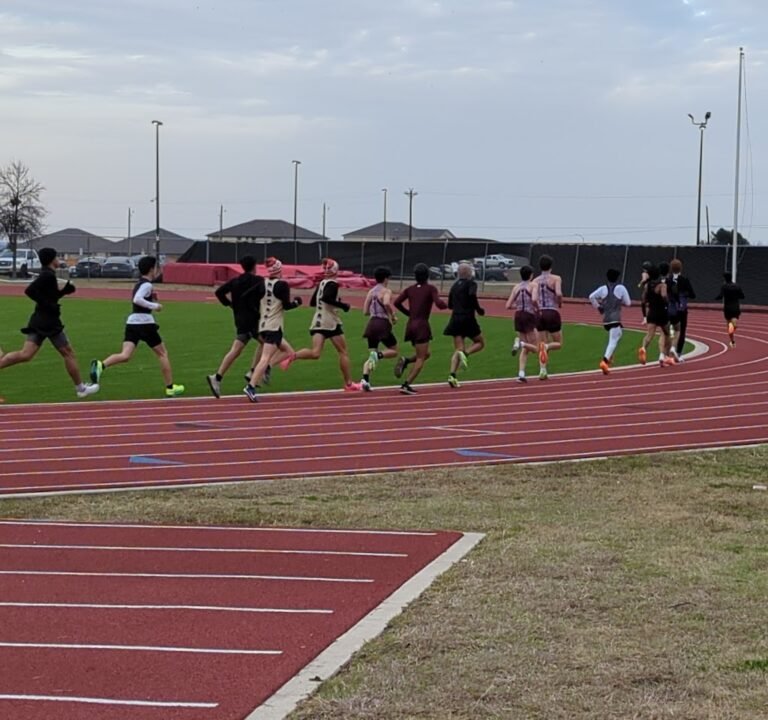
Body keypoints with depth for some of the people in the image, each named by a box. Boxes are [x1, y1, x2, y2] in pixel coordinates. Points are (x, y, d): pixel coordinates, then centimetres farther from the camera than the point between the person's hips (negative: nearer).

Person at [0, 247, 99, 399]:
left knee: (25, 354, 0)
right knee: (69, 353, 6)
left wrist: (66, 289, 12)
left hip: (39, 320, 9)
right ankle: (81, 389, 15)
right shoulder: (48, 275, -15)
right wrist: (49, 305, -23)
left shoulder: (46, 275, 15)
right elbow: (29, 290, -26)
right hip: (49, 322, -9)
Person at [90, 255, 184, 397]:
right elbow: (137, 299, -26)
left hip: (131, 322, 7)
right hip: (145, 323, -7)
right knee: (162, 353, 9)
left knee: (125, 355, -7)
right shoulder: (147, 285, -10)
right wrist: (154, 306, -19)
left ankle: (100, 365, -33)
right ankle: (170, 387, 15)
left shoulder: (139, 284, 18)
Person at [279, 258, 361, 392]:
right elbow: (326, 298, -27)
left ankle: (292, 356, -33)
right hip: (330, 323, -6)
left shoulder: (321, 284, 14)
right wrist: (342, 305, -18)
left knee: (315, 353, -8)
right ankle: (349, 384, 13)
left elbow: (312, 302, 22)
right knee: (343, 352, 8)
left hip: (317, 322, 6)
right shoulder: (333, 284, -9)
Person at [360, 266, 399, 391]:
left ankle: (365, 379, -14)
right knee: (395, 351, 10)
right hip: (383, 324, -6)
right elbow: (386, 303, -26)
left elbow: (365, 311, 13)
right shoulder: (386, 291, -4)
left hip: (372, 323, 6)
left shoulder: (371, 292, 13)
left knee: (372, 355, 8)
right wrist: (393, 315, -11)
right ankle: (378, 355, -21)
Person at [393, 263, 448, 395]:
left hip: (410, 325, 6)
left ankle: (405, 360, -6)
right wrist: (446, 304, 5)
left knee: (425, 354, 22)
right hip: (422, 325, -6)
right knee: (421, 358, -3)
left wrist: (409, 313, 14)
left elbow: (397, 302, 2)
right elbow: (439, 304, -17)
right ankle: (406, 385, -16)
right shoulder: (431, 289, -6)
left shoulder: (410, 289, 8)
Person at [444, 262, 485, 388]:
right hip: (467, 319, -5)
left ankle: (452, 375, -14)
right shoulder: (471, 284, -4)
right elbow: (472, 295, -24)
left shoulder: (455, 285, 14)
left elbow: (450, 305, 16)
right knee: (480, 342, 14)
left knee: (458, 349, 5)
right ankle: (465, 353, -16)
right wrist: (478, 309, -11)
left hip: (455, 320, 6)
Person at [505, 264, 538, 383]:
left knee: (525, 348, 12)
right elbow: (534, 300, -19)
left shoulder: (516, 287, 8)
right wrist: (538, 309, 1)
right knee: (535, 347, 3)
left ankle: (521, 374, 0)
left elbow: (508, 306, 6)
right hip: (529, 316, -5)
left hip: (518, 316, 5)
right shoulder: (532, 286, -5)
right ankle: (520, 342, -27)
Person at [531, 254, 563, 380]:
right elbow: (558, 294, -20)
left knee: (543, 344, 11)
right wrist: (560, 303, 1)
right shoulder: (556, 278, -3)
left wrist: (539, 308, 10)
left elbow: (534, 300, -9)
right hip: (552, 313, -3)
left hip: (540, 314, 3)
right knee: (558, 343, 10)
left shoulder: (536, 281, 4)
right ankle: (546, 346, -24)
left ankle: (542, 370, -1)